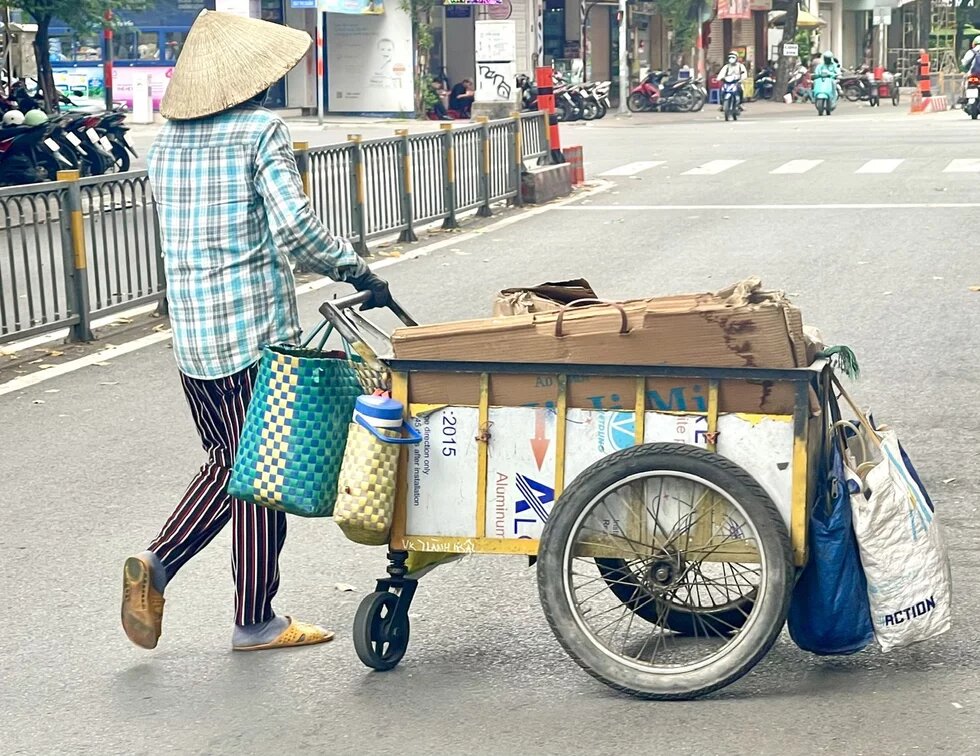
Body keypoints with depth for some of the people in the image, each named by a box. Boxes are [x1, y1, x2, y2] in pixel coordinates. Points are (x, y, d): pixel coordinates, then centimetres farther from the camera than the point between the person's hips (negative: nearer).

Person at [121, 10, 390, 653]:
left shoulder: (168, 141, 10)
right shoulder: (262, 130, -9)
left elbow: (183, 231, 15)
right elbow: (293, 227, -20)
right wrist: (358, 271, -8)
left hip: (191, 332, 6)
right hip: (257, 326, -6)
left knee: (228, 462, 21)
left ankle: (157, 561, 5)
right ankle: (255, 621, 13)